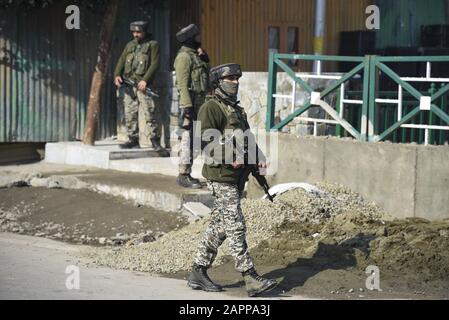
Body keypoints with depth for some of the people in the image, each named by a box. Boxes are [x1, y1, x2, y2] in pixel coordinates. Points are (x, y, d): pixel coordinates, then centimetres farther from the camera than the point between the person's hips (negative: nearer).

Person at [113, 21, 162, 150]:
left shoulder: (153, 45, 3)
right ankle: (133, 140, 10)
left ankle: (155, 141, -10)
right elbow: (121, 61, 15)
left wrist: (145, 80, -18)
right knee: (130, 114, 4)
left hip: (143, 84, -6)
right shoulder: (130, 45, 20)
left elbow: (155, 64, -7)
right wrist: (117, 75, -4)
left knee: (149, 113, -12)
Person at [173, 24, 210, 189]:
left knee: (194, 140, 12)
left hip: (199, 104, 10)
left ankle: (187, 174, 18)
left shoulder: (195, 55, 18)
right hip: (190, 103, -10)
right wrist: (187, 107, -24)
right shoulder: (184, 56, -11)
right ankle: (183, 176, -8)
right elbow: (183, 83, -18)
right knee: (189, 139, -10)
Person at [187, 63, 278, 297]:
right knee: (235, 227, -10)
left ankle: (198, 273, 18)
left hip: (236, 177, 9)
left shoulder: (236, 109, 20)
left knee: (218, 227, 11)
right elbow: (206, 141, -18)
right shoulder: (211, 108, -9)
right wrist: (230, 159, -26)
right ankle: (251, 279, -12)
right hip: (221, 175, -9)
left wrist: (258, 157, 8)